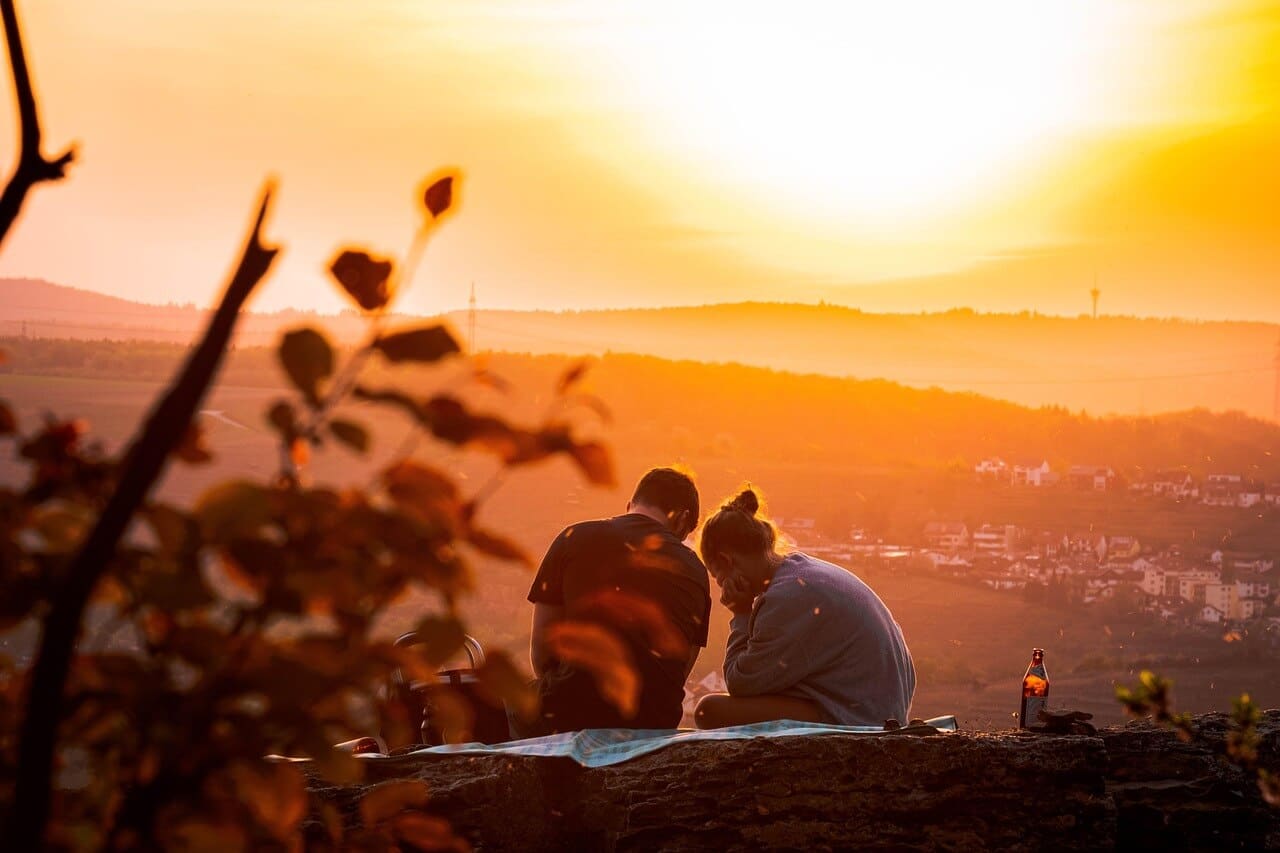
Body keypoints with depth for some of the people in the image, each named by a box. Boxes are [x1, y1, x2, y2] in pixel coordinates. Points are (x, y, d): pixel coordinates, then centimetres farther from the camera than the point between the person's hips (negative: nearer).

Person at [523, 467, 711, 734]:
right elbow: (683, 667, 12)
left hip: (573, 713, -3)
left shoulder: (575, 539, 5)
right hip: (657, 721, 3)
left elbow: (540, 648, 5)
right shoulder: (695, 570, 12)